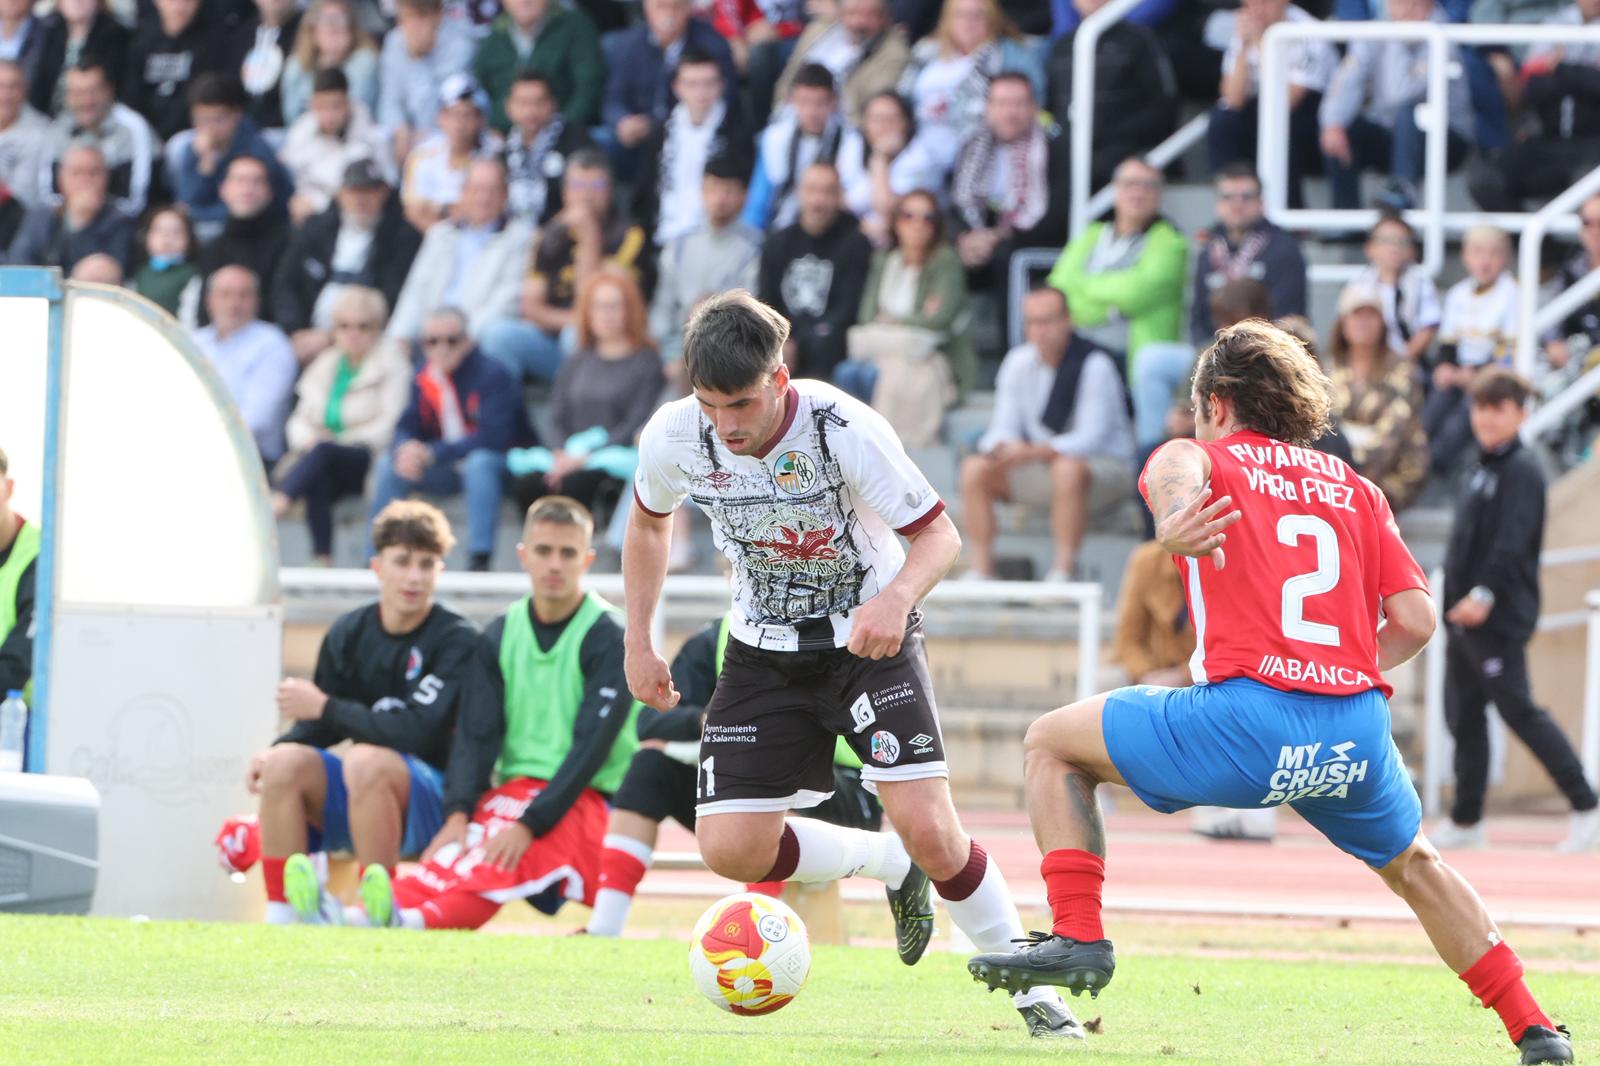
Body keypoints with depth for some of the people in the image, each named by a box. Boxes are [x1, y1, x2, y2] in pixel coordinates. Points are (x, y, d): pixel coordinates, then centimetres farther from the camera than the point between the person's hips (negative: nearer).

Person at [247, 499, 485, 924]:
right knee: (286, 762, -21)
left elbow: (416, 731, -20)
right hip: (355, 801, 5)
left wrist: (326, 708, -15)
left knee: (365, 761, -34)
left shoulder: (458, 642, -10)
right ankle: (280, 914, -24)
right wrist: (276, 749, -10)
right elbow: (317, 729, 12)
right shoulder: (348, 634, 7)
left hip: (435, 802, -5)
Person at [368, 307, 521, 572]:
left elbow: (495, 436, -25)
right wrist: (406, 448, -22)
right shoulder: (425, 378, 1)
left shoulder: (489, 374, -18)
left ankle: (480, 558, -40)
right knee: (388, 464, -10)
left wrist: (434, 453, -29)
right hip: (448, 470, 6)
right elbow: (407, 428, 5)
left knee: (480, 462, -37)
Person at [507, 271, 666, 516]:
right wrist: (562, 456, -7)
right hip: (571, 455, 5)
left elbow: (637, 427, -6)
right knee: (525, 486, -26)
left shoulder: (646, 362, 4)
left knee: (574, 484, -37)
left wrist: (585, 458, -14)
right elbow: (557, 420, 15)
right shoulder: (576, 364, 21)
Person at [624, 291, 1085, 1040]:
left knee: (928, 830, -19)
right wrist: (638, 642, 6)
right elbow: (649, 521, 8)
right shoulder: (673, 439, -16)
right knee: (730, 849, -8)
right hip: (765, 651, 4)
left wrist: (898, 598, -39)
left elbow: (938, 533, -18)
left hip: (871, 639, -4)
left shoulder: (844, 429, -27)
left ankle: (1034, 996, -2)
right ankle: (889, 867, 18)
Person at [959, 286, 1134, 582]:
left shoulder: (1095, 365, -16)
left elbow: (1091, 439, -22)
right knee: (975, 468, -14)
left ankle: (1063, 571, -36)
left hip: (1104, 467, -6)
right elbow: (1004, 427, 2)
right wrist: (1002, 447, -24)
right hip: (1042, 469, 6)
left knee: (1068, 469, -40)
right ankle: (980, 570, -17)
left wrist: (1034, 452, -33)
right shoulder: (1019, 361, 2)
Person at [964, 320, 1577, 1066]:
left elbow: (1178, 469, -17)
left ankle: (1077, 934, 1)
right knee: (1414, 870, 31)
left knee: (1051, 744, 14)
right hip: (1358, 736, 4)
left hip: (1246, 724, -4)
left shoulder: (1206, 459, 12)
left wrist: (1173, 523, -41)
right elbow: (1415, 618, 12)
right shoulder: (1357, 489, 23)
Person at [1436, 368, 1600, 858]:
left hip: (1499, 616, -9)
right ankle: (1466, 820, 15)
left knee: (1517, 709, -10)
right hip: (1464, 614, 9)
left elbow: (1512, 542, -21)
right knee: (1462, 713, 9)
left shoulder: (1521, 470, -11)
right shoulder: (1480, 469, 18)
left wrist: (1484, 594, -29)